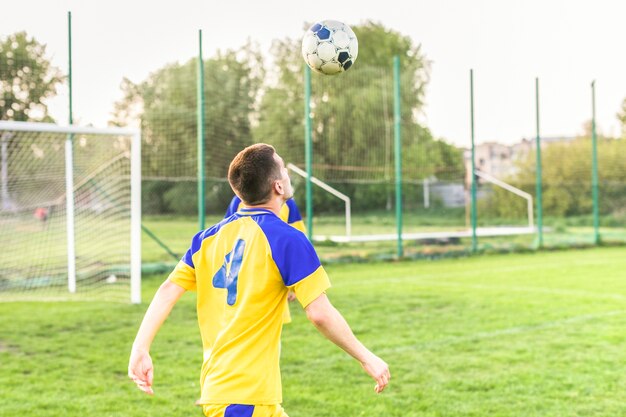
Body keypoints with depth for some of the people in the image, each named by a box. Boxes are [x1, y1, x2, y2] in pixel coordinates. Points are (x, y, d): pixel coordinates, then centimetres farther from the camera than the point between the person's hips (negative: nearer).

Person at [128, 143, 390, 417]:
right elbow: (320, 313, -15)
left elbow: (168, 291, 0)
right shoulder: (287, 239, -11)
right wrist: (366, 358, -5)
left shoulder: (209, 238, 6)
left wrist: (140, 348, 0)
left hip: (217, 386, 7)